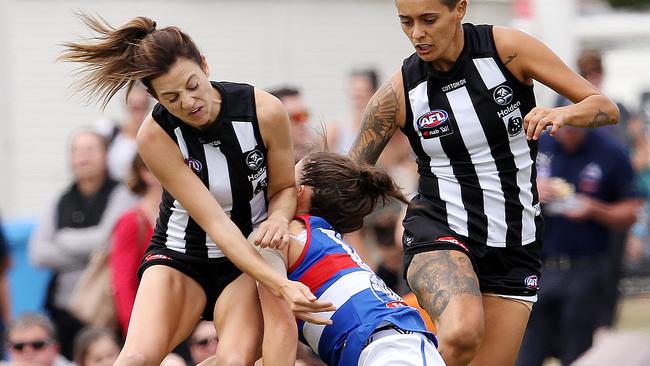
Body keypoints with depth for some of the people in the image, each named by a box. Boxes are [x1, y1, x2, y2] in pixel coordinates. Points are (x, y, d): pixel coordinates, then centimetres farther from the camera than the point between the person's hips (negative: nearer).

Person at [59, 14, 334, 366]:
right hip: (180, 254, -1)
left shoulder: (264, 111, -18)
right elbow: (217, 224, -26)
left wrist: (279, 217, -24)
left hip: (250, 257, 1)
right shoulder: (155, 136, -21)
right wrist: (281, 285, -37)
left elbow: (284, 188, 1)